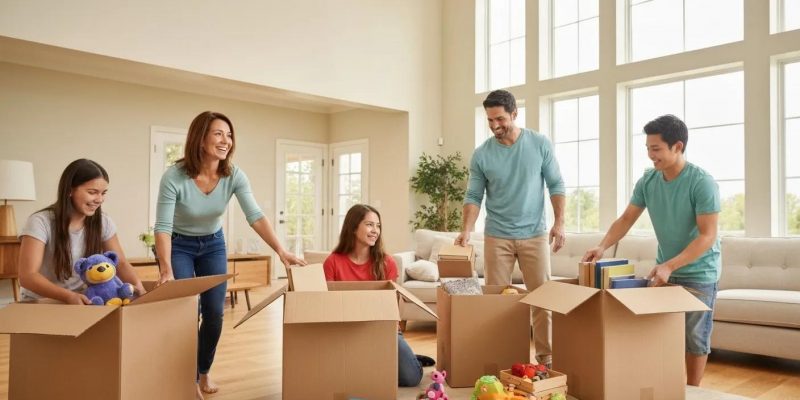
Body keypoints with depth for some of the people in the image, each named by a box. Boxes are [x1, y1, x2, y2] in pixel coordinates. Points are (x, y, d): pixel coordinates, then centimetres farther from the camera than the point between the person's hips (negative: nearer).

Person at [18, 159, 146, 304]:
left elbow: (121, 263, 3)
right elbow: (27, 276, -21)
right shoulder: (41, 222, -14)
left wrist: (137, 284, -19)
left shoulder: (103, 222, -2)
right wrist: (69, 296, -37)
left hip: (83, 301, 4)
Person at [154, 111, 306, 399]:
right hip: (179, 246, -3)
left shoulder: (234, 175, -19)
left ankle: (204, 372, 28)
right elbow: (162, 227, -29)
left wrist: (281, 251, -37)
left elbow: (255, 216, -25)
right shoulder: (174, 177, -28)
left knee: (214, 313, 4)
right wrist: (166, 270, -40)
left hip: (213, 245, 4)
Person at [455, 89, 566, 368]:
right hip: (497, 237, 0)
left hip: (534, 234, 0)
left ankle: (546, 355, 16)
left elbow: (555, 185, 3)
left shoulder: (540, 144, -1)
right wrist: (466, 230, -15)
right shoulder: (481, 155, -2)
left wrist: (559, 223, -5)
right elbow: (473, 196, -1)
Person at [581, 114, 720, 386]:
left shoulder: (702, 182, -21)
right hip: (665, 268, 5)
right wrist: (603, 246, -14)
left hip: (698, 272, -5)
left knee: (694, 337, 5)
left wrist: (670, 266, -29)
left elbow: (707, 236, -22)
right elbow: (627, 218, 2)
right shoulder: (648, 180, -4)